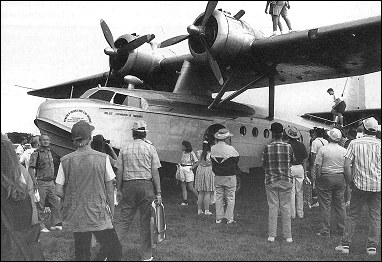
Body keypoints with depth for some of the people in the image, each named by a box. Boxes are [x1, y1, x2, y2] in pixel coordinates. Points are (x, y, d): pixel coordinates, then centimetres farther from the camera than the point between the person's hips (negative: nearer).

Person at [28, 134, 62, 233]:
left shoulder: (49, 152, 13)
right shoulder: (36, 153, -8)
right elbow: (31, 168, -14)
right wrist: (34, 181, -23)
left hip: (51, 182, 7)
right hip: (41, 183, -7)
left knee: (56, 203, 7)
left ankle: (56, 224, 16)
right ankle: (41, 226, 11)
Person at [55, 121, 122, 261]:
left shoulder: (65, 161, -2)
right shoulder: (103, 158, -7)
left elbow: (59, 191, -1)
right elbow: (110, 188, -2)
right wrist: (111, 210, 9)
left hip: (75, 216, 4)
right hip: (99, 215, -3)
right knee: (114, 249, 10)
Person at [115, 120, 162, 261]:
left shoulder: (125, 148, 5)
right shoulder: (150, 148, 0)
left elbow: (119, 172, 5)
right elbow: (155, 172, -3)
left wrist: (118, 190, 14)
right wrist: (158, 193, 0)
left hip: (128, 186, 2)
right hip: (146, 186, -1)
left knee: (124, 219, 8)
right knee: (146, 222, 7)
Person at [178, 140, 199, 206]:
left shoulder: (191, 153, -9)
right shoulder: (183, 153, 11)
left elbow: (197, 162, -6)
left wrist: (192, 167, -17)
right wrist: (179, 165, 8)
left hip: (188, 170, -7)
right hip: (182, 169, 7)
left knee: (190, 187, -5)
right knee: (183, 186, 4)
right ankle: (185, 201, 8)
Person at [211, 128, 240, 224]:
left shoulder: (213, 148, -2)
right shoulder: (230, 149, -16)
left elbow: (212, 162, 6)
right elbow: (237, 159, -4)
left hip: (217, 177, 4)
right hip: (229, 176, -4)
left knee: (219, 197, 12)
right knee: (230, 198, 6)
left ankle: (219, 218, 15)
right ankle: (229, 218, 9)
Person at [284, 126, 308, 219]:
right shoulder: (301, 145, 3)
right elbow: (304, 161, 7)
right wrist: (305, 172, 15)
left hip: (290, 168, -3)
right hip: (300, 168, 3)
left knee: (291, 191, 2)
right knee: (299, 192, 11)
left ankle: (292, 213, 7)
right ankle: (300, 213, 18)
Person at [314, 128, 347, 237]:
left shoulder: (323, 149, -7)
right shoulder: (344, 151, 4)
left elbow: (318, 167, -9)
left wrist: (318, 179, 0)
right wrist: (346, 181, 14)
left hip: (326, 178, -4)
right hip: (340, 179, 4)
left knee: (325, 205, 1)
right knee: (340, 205, 13)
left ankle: (325, 231, 5)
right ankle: (341, 229, 20)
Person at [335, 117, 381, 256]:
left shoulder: (354, 143, -5)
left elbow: (346, 165, -10)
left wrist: (350, 182, 2)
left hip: (360, 184, -1)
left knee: (352, 215, 7)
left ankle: (345, 245, 10)